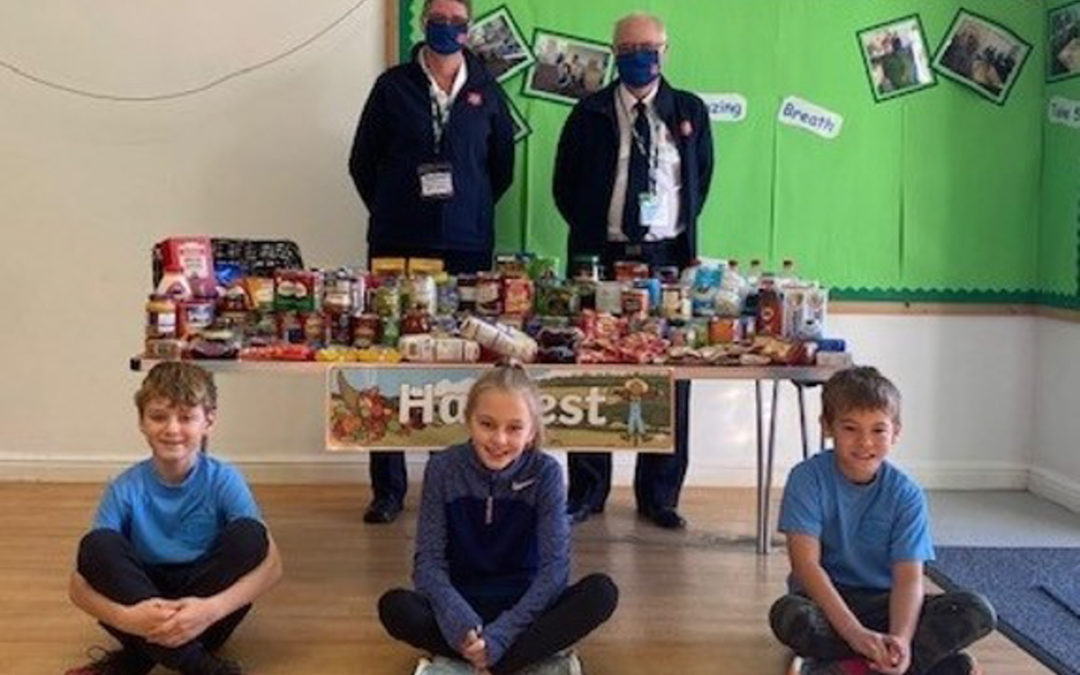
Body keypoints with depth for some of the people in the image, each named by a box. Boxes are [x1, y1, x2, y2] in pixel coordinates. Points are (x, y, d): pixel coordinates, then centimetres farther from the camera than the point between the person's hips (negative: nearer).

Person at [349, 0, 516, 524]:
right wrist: (391, 213, 10)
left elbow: (503, 166, 16)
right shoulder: (393, 86, 5)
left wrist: (472, 211, 13)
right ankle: (388, 489, 7)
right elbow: (362, 161, 10)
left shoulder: (486, 91, 8)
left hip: (467, 248, 1)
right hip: (398, 247, 0)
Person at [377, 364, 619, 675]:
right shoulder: (443, 468, -9)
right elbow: (429, 560, -11)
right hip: (463, 606, 0)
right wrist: (461, 623, -30)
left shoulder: (545, 473, -12)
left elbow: (554, 566, -16)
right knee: (394, 606, -29)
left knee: (601, 592, -27)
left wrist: (499, 635, -27)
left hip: (524, 609, 0)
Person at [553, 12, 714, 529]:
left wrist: (680, 232, 11)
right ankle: (586, 492, 11)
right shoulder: (589, 114, 6)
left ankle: (658, 496, 11)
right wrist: (592, 234, 6)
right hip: (602, 256, 0)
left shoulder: (690, 111, 9)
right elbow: (565, 184, 12)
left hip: (667, 256, 1)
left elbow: (702, 179, 17)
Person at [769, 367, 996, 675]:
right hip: (827, 599, -2)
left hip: (883, 604, 2)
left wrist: (900, 638, -34)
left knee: (978, 612, -19)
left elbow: (908, 577, -13)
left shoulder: (906, 495, -6)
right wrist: (855, 633, -32)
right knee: (788, 615, -37)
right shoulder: (808, 478, -12)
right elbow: (806, 563, -20)